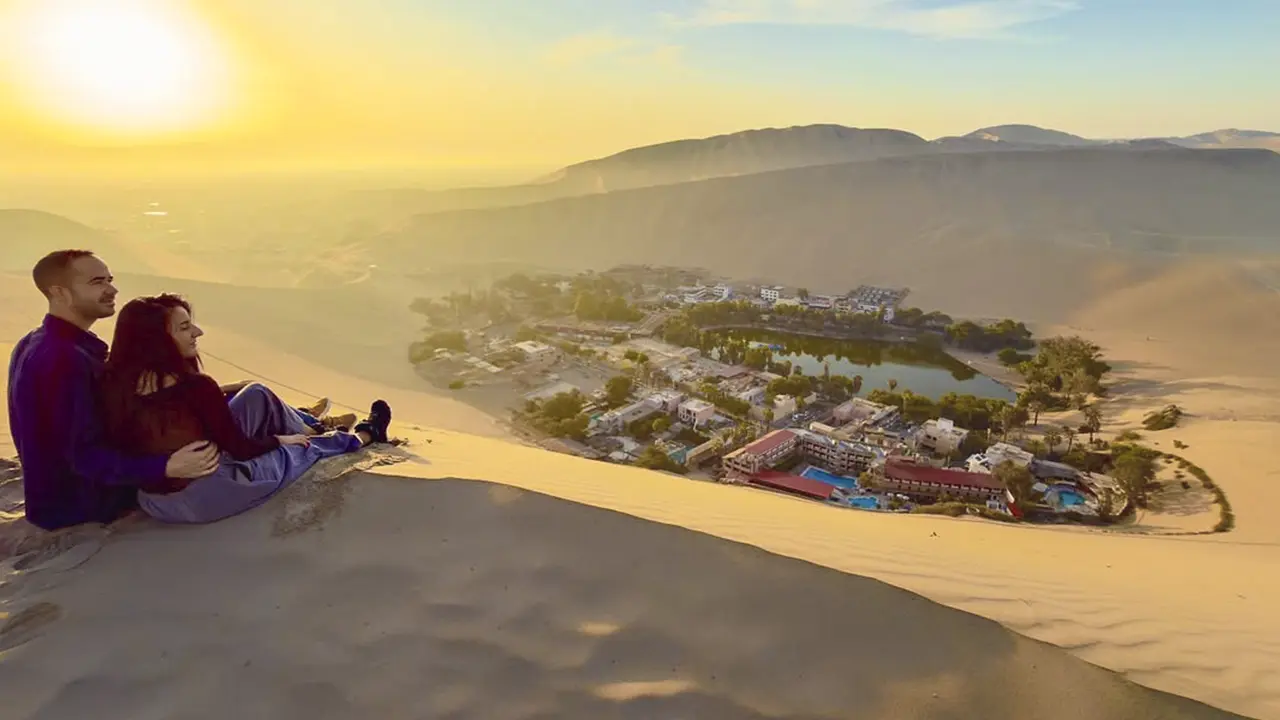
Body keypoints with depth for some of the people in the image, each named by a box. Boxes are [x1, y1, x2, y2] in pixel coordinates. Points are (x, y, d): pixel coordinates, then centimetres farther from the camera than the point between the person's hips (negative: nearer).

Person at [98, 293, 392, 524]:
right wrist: (281, 439, 4)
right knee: (300, 449, 16)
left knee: (256, 395, 15)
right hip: (202, 499, -7)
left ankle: (311, 428, 41)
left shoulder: (114, 381, -6)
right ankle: (363, 436, 44)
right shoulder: (194, 387, -25)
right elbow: (240, 449, -14)